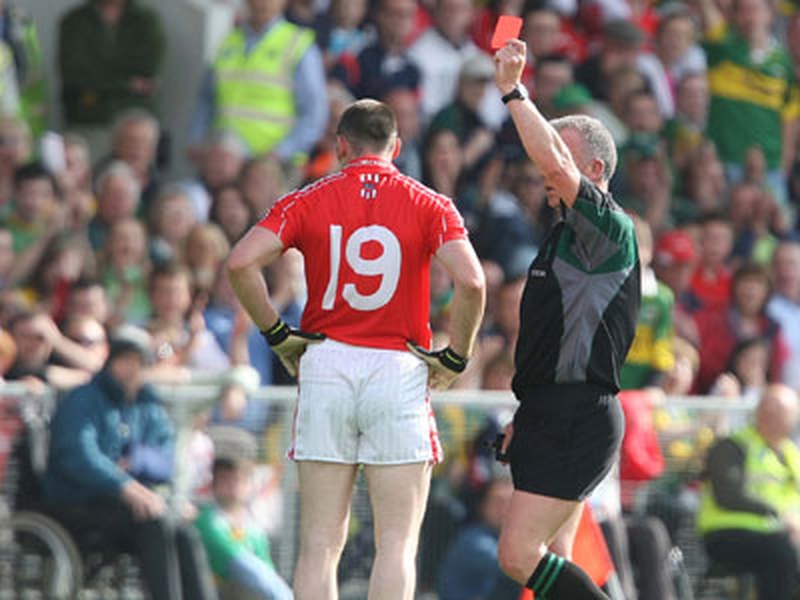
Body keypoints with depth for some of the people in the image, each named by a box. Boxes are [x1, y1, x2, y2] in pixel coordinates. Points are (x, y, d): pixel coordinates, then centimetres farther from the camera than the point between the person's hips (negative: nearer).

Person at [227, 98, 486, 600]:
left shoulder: (309, 201, 5)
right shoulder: (429, 206, 1)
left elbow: (241, 262, -8)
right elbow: (471, 282, -13)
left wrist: (277, 334, 2)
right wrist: (455, 358, -1)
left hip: (325, 368, 1)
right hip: (399, 371, -1)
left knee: (320, 544, 5)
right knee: (397, 543, 1)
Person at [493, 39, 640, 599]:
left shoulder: (610, 228, -10)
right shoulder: (567, 235, 20)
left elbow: (556, 164, -28)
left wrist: (513, 91, -27)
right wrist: (527, 416, 24)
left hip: (578, 421, -10)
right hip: (554, 420, 10)